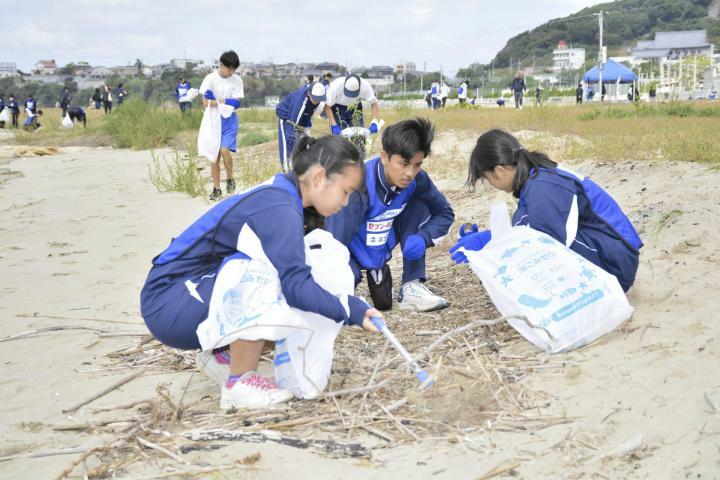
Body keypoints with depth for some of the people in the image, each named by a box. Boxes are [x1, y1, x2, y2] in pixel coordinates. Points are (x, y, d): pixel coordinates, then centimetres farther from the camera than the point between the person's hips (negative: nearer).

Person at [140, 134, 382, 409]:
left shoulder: (279, 196, 6)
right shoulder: (279, 208, -23)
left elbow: (294, 279, 5)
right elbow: (294, 284, -32)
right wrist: (351, 310, -28)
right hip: (167, 305, -9)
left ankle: (222, 354, 13)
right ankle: (240, 384, -19)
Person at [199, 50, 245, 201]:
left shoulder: (237, 80, -3)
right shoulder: (210, 79, -6)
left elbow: (236, 104, -7)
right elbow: (206, 103, -12)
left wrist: (216, 100, -16)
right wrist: (225, 102, -16)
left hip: (229, 121, 0)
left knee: (224, 150, -18)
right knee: (214, 155, 2)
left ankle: (230, 179, 6)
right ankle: (216, 189, 10)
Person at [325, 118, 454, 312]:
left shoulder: (417, 180, -16)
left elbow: (445, 213, -2)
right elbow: (335, 241, -31)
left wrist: (423, 238, -21)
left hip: (380, 249, 6)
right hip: (350, 252, -5)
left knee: (419, 205, -14)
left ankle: (411, 288, -8)